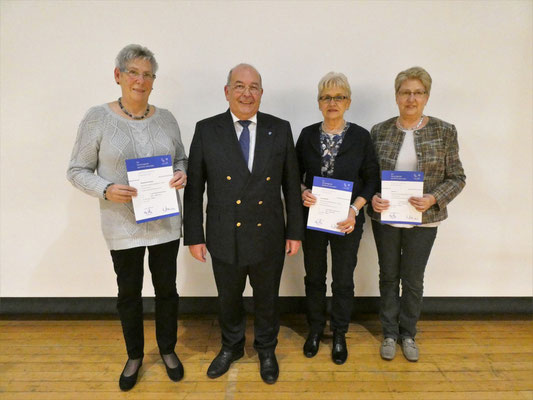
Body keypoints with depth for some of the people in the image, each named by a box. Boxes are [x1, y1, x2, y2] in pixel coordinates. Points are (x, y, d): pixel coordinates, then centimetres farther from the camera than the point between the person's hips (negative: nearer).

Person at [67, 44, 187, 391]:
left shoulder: (166, 118, 1)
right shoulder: (97, 118, -7)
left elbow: (181, 158, 12)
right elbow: (77, 171, -3)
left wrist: (182, 174, -10)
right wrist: (106, 190, -20)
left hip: (165, 223, 2)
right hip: (123, 225, -2)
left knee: (167, 288, 15)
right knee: (129, 293, 15)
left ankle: (168, 350, 40)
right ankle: (134, 356, 40)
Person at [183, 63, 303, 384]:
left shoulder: (280, 129, -3)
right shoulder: (207, 130, -5)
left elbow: (292, 185, 0)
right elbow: (194, 189, -2)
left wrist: (295, 232, 1)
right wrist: (194, 235, -3)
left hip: (269, 238, 0)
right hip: (225, 238, 0)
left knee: (267, 299, 19)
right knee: (229, 299, 20)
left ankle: (267, 350, 46)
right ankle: (231, 347, 48)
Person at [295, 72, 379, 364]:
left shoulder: (361, 137, -4)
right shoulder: (307, 135, 1)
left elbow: (372, 179, -2)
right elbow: (295, 174, 6)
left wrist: (355, 209, -15)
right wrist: (303, 192, -15)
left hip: (347, 221, -1)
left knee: (343, 280, 11)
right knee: (314, 277, 15)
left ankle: (339, 334, 33)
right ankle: (315, 329, 36)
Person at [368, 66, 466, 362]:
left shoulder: (444, 132, -4)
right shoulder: (379, 131, -1)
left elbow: (456, 177, -2)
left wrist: (433, 199, -19)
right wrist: (372, 198, -15)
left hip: (423, 220, -1)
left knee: (413, 280, 12)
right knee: (388, 276, 14)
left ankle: (408, 334, 34)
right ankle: (389, 333, 33)